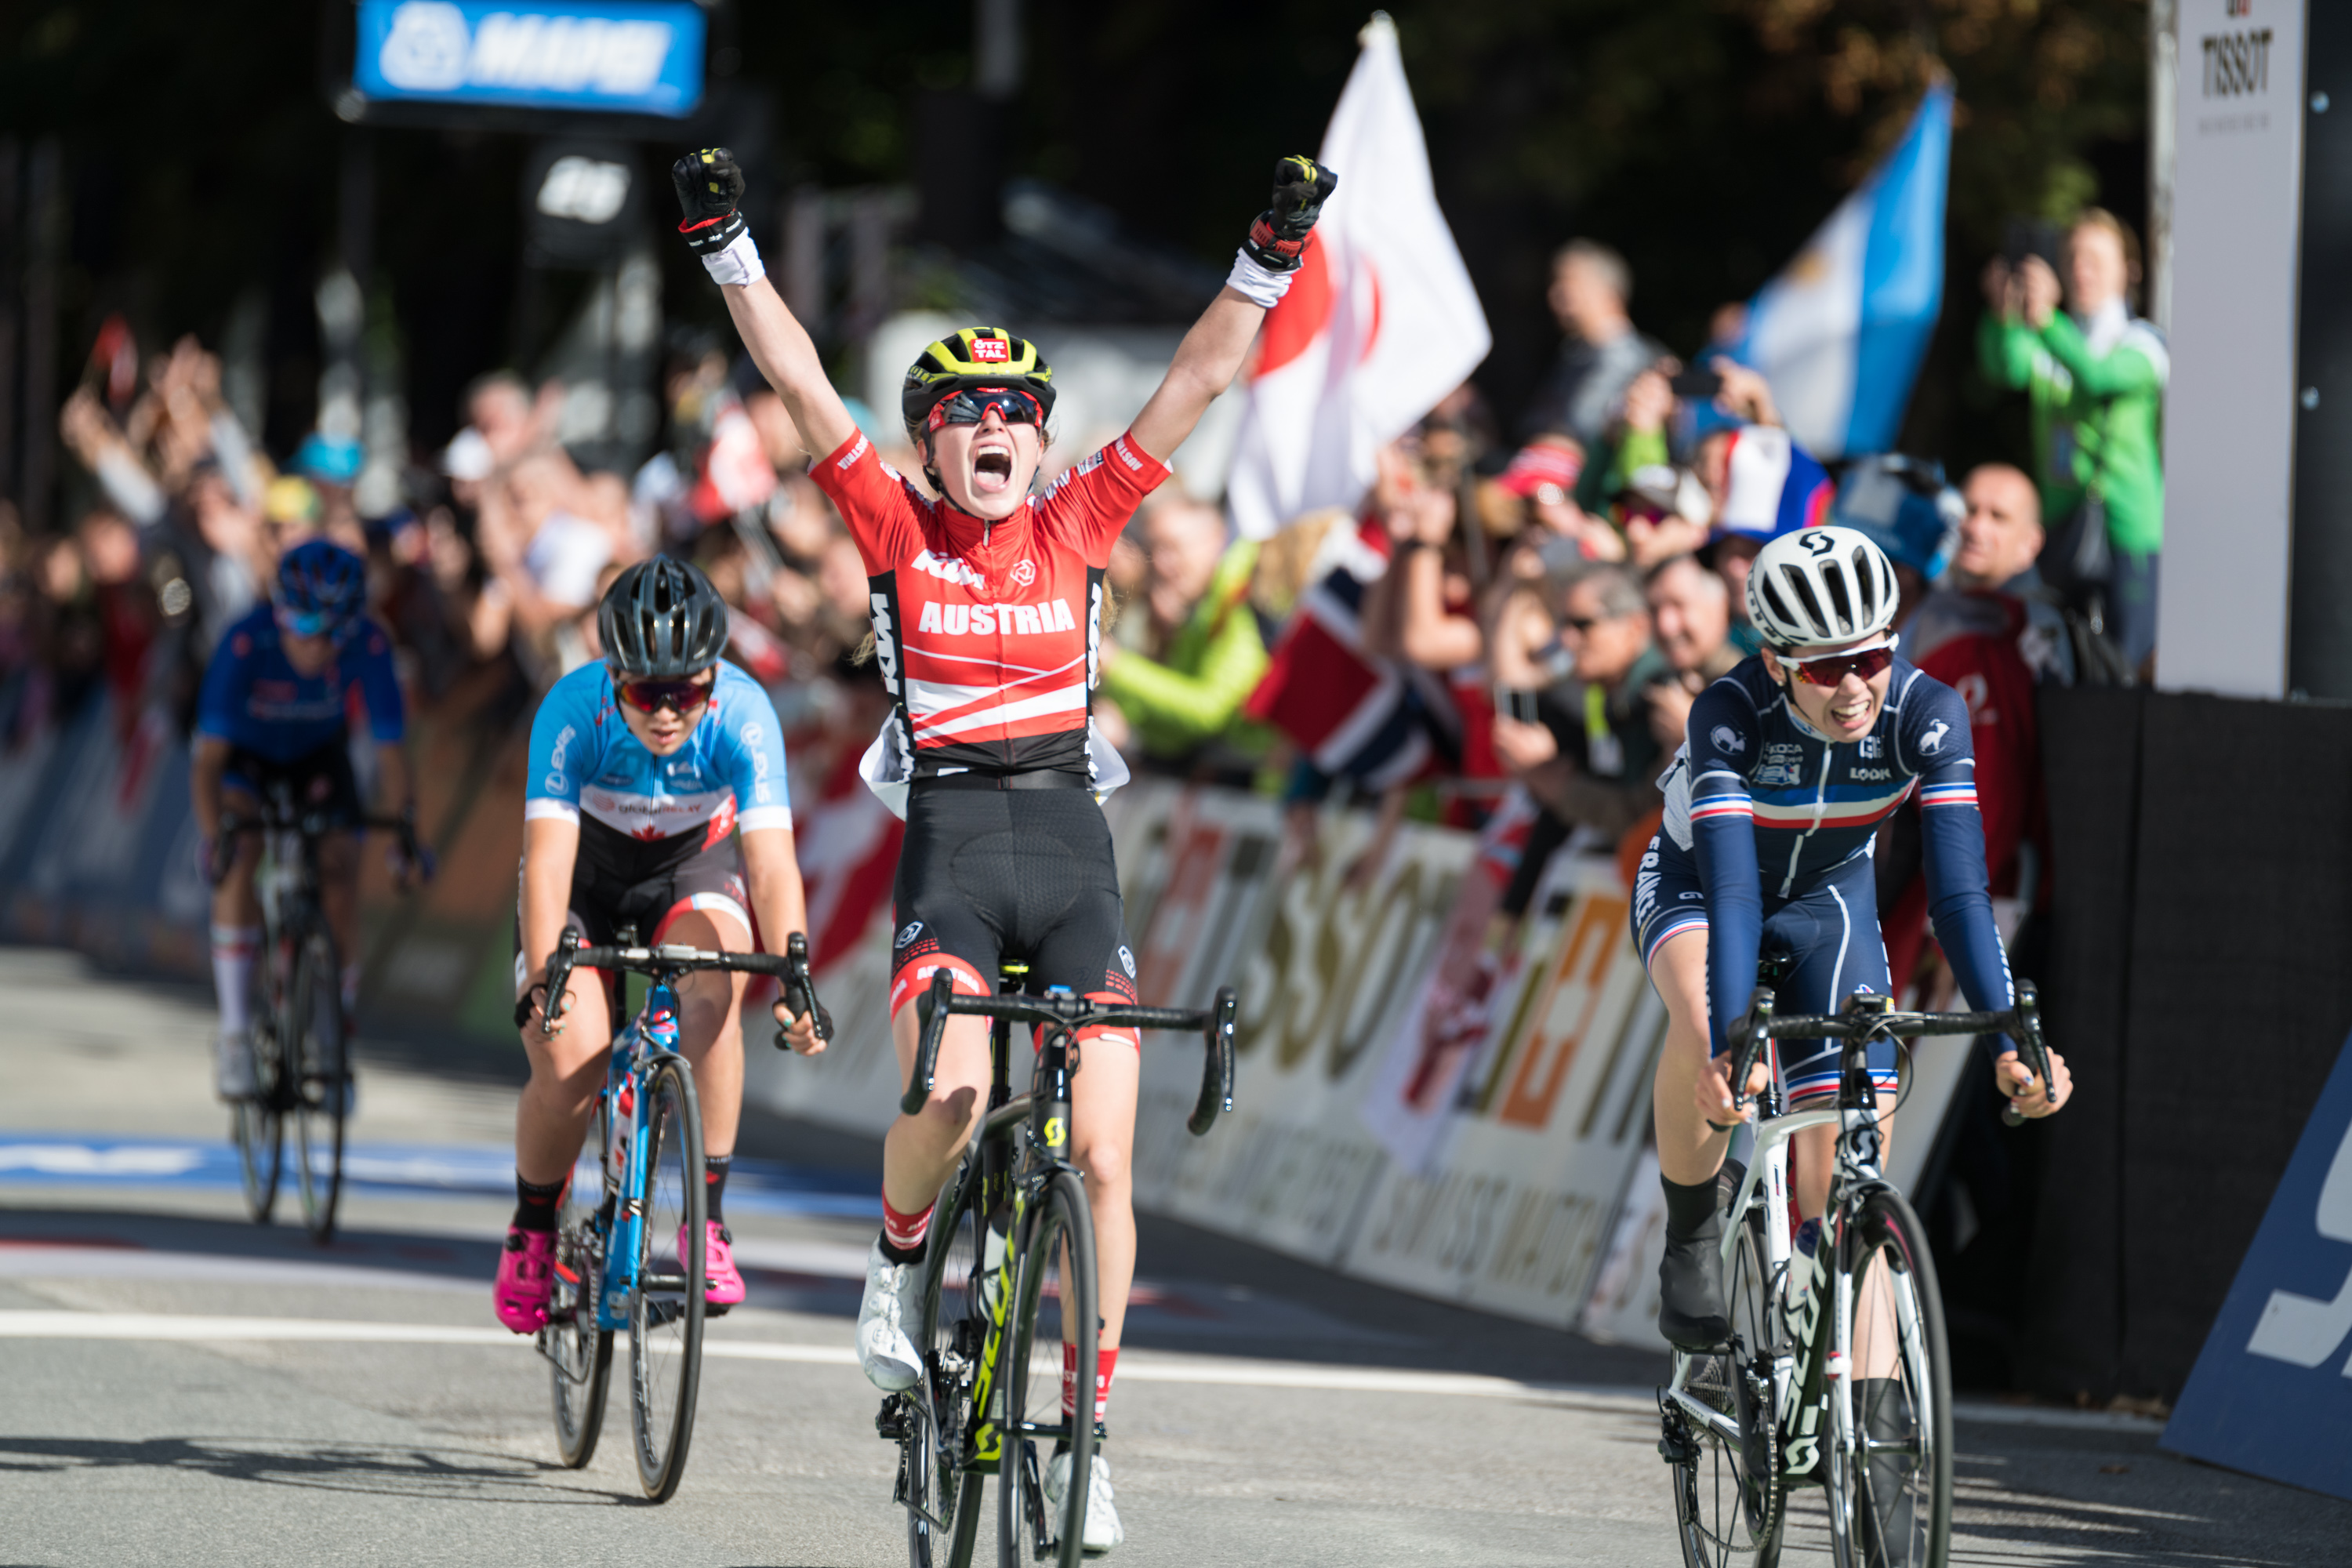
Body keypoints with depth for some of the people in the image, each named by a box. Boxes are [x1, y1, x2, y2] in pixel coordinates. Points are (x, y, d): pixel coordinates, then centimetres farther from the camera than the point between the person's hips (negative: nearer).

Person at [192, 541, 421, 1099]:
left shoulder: (368, 646, -31)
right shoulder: (245, 645, -37)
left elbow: (390, 748, -28)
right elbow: (209, 758, -37)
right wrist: (214, 836, -51)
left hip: (318, 756, 2)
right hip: (245, 752, -2)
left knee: (341, 868, -14)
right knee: (240, 857, -26)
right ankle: (235, 1032, -21)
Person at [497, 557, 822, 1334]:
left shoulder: (742, 714, -30)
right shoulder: (573, 709, -31)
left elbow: (772, 861, -35)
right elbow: (547, 855, -37)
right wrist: (542, 978, -52)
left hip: (692, 869, 0)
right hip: (586, 874, 0)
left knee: (715, 983, -32)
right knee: (567, 1065, -19)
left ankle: (708, 1219, -23)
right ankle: (532, 1232, 10)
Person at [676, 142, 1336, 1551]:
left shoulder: (1079, 527, 7)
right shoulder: (899, 533, 3)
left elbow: (1198, 383, 4)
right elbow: (803, 385, -4)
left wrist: (1273, 256, -3)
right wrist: (727, 247, -12)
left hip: (1074, 859, 2)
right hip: (951, 851, -2)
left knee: (1102, 1156, -5)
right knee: (950, 1100, -26)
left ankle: (1085, 1433, 6)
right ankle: (901, 1262, 7)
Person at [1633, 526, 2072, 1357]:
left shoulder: (1925, 712, -30)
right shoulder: (1730, 712, -35)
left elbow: (1958, 885, -34)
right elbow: (1731, 887, -43)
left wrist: (2011, 1039, -45)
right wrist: (1728, 1044, -56)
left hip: (1828, 894, 2)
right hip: (1693, 878, -2)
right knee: (1705, 1030, -37)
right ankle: (1690, 1233, -11)